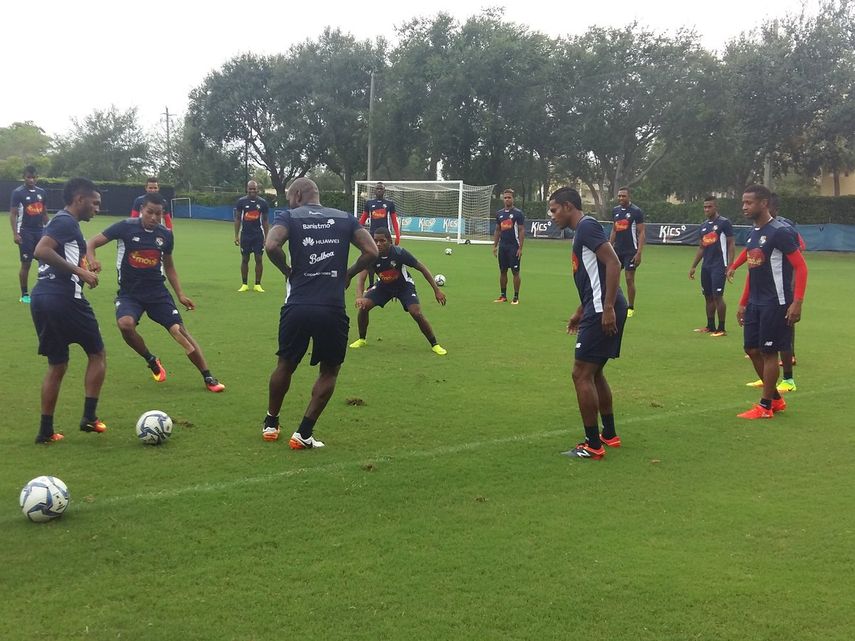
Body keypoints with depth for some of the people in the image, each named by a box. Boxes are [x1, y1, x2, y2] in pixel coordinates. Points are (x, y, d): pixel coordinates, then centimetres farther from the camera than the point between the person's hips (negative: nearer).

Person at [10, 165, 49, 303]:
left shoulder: (42, 192, 10)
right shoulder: (18, 192, -6)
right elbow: (13, 214, -8)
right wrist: (15, 233, -15)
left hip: (40, 230, 5)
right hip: (25, 232, -5)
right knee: (26, 263, -1)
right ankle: (24, 295, 7)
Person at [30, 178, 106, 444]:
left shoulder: (59, 221, 22)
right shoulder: (67, 222, -8)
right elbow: (41, 251, -22)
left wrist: (84, 268, 20)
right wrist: (80, 271, -21)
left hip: (42, 299, 9)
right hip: (64, 299, -9)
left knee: (56, 366, 15)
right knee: (97, 354, 8)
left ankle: (46, 431, 14)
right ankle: (89, 417, 6)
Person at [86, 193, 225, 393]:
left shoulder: (165, 235, 2)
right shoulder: (126, 227, -9)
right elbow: (92, 243, -7)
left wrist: (180, 294, 11)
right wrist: (91, 259, -30)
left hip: (157, 292, 2)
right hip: (129, 293, -2)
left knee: (180, 331, -10)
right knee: (125, 324, -31)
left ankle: (208, 378, 0)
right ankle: (151, 361, -3)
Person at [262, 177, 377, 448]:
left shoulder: (288, 217, 4)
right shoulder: (346, 218, 11)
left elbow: (271, 246, -14)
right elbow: (372, 252, 1)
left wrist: (288, 270, 3)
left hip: (297, 307, 0)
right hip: (333, 309, 0)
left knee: (285, 365, 22)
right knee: (329, 371, 18)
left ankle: (270, 424, 36)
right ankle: (304, 433, 13)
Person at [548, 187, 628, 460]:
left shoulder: (587, 226, -11)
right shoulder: (582, 230, 20)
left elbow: (613, 263, -22)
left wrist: (608, 309, -25)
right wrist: (580, 313, 29)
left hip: (603, 312, -10)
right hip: (599, 309, 10)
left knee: (582, 374, -6)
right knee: (594, 373, 19)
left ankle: (593, 445, 0)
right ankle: (609, 435, 29)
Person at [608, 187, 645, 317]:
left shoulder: (636, 212, -8)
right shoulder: (615, 211, 9)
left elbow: (641, 233, -10)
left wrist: (639, 253, -16)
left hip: (631, 251, -6)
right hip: (617, 250, 6)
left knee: (629, 279, -2)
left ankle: (631, 308, 9)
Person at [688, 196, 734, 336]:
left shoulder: (724, 223, -7)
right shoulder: (704, 225, 14)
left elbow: (730, 245, -8)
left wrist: (730, 266, -16)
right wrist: (693, 266, 17)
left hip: (719, 266, -7)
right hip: (706, 266, 7)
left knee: (717, 296, -9)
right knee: (708, 297, 10)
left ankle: (721, 329, -2)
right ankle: (710, 327, 19)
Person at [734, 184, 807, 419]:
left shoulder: (780, 232, -14)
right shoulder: (752, 234, 11)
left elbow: (801, 267, -15)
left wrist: (797, 303, -22)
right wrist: (743, 303, 20)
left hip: (775, 303, -8)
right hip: (755, 303, 8)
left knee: (768, 351, -2)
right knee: (752, 349, 10)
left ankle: (765, 406, 9)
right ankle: (776, 399, 25)